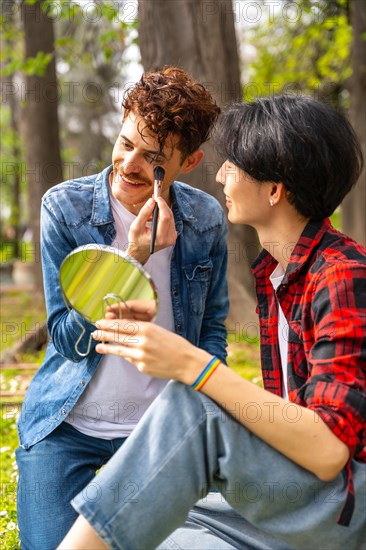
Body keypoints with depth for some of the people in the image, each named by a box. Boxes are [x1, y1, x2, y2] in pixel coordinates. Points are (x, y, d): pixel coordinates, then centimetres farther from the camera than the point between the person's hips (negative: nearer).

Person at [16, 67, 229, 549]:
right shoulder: (65, 207, -12)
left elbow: (212, 329, 6)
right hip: (65, 428, -1)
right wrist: (133, 260, -27)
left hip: (159, 430, 2)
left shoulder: (206, 220, -6)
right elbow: (68, 340, -14)